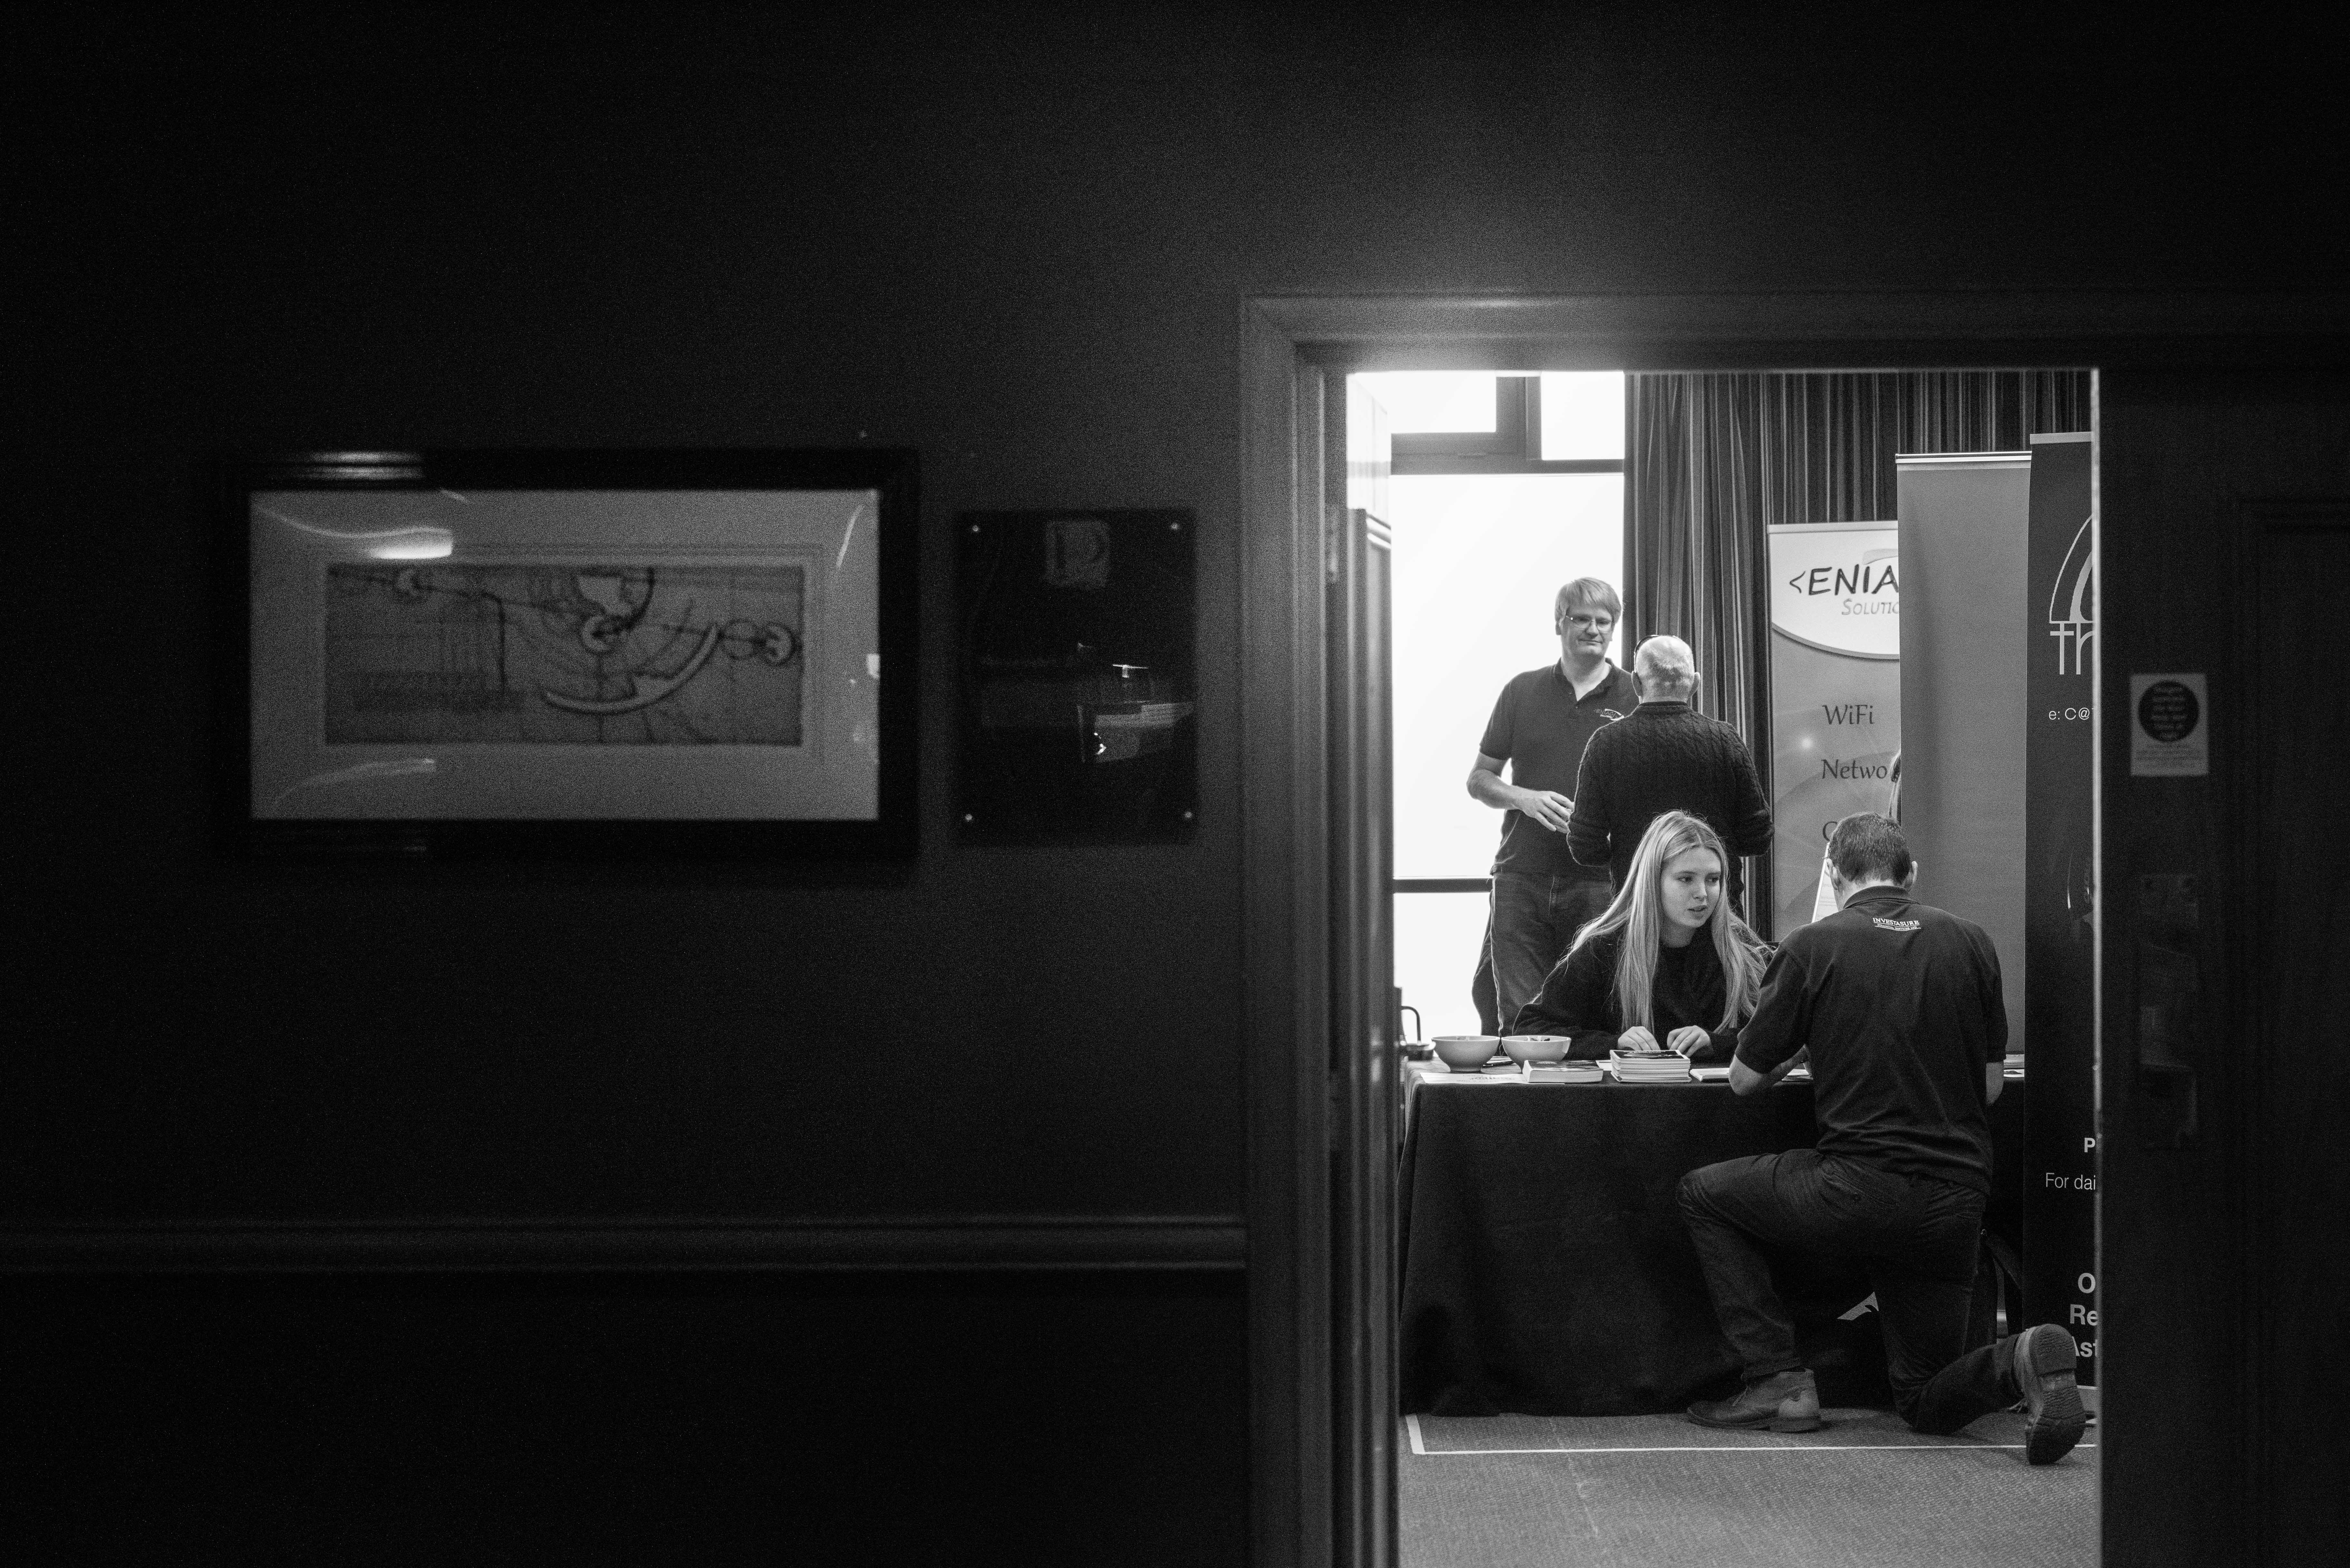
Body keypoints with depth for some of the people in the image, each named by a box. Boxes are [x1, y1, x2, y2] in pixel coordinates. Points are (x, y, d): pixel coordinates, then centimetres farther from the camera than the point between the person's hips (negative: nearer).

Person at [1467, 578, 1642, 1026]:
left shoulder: (1635, 699, 5)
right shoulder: (1523, 692, 11)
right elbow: (1479, 779, 14)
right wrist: (1526, 799, -6)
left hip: (1600, 883, -1)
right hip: (1523, 879, 2)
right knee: (1518, 1018, -1)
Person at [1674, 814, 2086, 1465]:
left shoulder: (1811, 947, -3)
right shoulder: (1970, 942, 8)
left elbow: (1744, 1078, 6)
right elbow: (1991, 1087, 12)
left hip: (1859, 1190, -4)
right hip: (1958, 1202, 5)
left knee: (1704, 1195, 21)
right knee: (1928, 1403, 19)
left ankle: (1779, 1380, 11)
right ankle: (2021, 1361, -14)